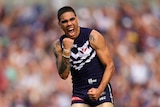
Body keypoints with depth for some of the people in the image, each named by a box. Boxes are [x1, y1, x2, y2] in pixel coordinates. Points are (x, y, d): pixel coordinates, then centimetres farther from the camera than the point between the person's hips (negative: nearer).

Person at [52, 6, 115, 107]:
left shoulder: (93, 37, -9)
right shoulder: (58, 45, 0)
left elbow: (110, 66, -8)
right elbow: (63, 75, -7)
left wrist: (99, 90, -19)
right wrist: (66, 50, -19)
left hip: (101, 88, -2)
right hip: (79, 93, 3)